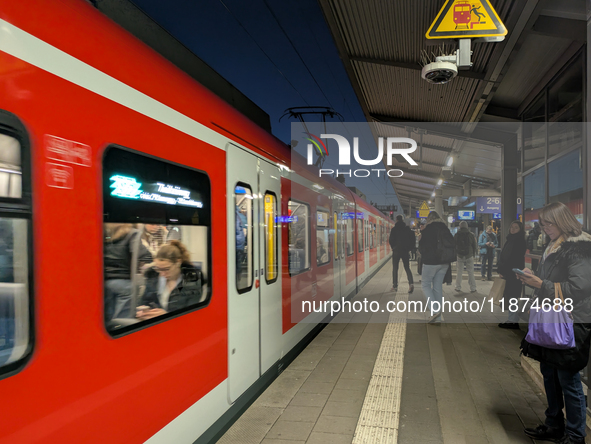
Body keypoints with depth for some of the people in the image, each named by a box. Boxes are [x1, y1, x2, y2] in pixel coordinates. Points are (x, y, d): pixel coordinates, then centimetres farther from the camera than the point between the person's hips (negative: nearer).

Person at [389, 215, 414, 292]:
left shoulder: (394, 229, -5)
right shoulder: (407, 229, 3)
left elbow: (391, 240, -7)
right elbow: (412, 239, 1)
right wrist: (409, 248, 9)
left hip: (396, 251, -2)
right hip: (405, 251, 2)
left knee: (395, 269, 8)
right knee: (407, 268, 6)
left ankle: (395, 285, 10)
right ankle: (411, 283, -12)